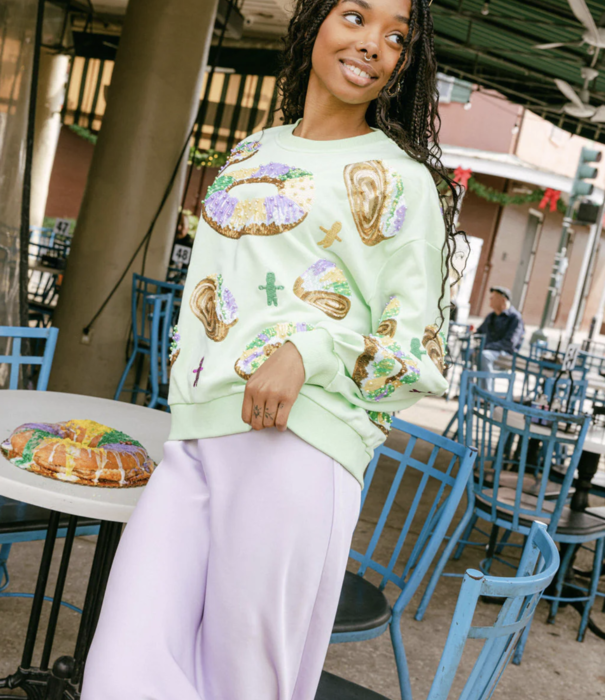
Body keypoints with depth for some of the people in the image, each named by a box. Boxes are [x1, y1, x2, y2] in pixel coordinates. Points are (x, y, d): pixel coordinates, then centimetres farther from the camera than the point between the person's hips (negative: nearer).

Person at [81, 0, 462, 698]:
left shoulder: (401, 181, 4)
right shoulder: (253, 150, 21)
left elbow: (420, 352, 1)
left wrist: (308, 353, -15)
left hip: (292, 443, -5)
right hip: (196, 439, 5)